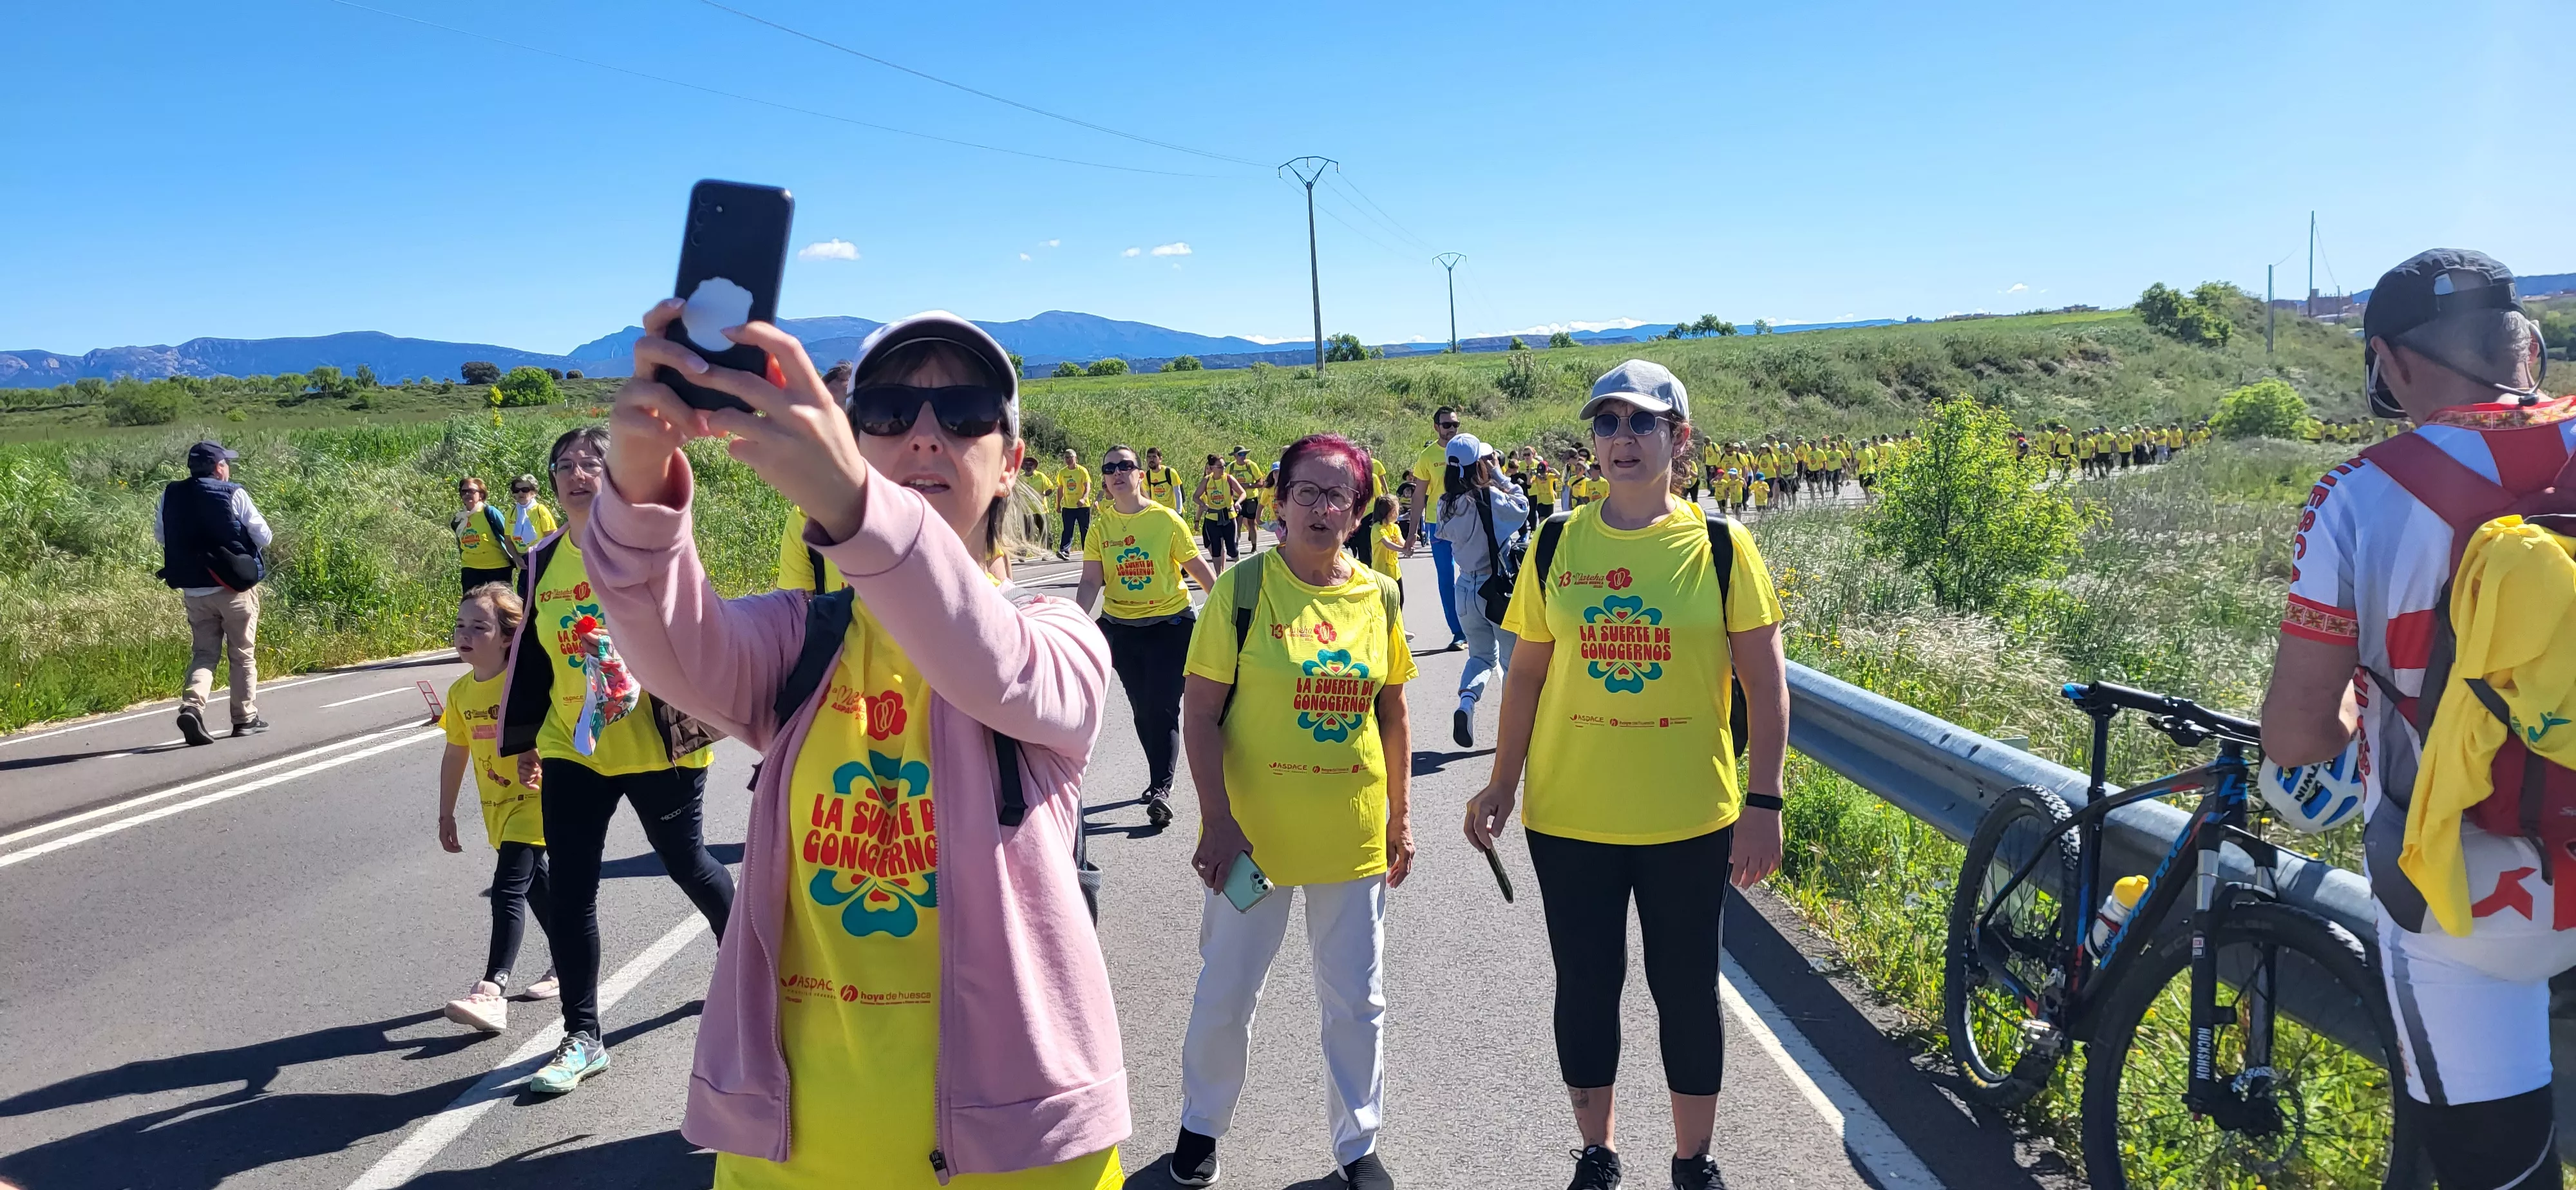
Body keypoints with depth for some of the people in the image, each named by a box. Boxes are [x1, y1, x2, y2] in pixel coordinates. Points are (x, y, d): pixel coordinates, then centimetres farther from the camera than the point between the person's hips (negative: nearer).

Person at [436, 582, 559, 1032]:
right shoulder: (460, 693, 3)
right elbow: (456, 755, 12)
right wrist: (446, 814, 15)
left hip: (533, 801, -7)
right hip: (497, 808, 7)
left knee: (508, 890, -15)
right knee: (536, 885, 18)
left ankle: (492, 991, -19)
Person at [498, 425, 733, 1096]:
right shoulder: (542, 564, 6)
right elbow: (527, 658, 15)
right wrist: (521, 741, 19)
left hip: (658, 745, -4)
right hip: (572, 751, 4)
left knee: (687, 863, 13)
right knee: (569, 890, 2)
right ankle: (582, 1038, 14)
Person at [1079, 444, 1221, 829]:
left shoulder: (1166, 519, -9)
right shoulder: (1100, 527, -2)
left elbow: (1198, 567, -2)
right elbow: (1091, 582, -6)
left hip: (1170, 624, -3)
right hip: (1121, 627, 4)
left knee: (1162, 707, -11)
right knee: (1142, 709, 13)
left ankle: (1161, 788, -8)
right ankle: (1160, 778, 30)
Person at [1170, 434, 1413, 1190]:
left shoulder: (1379, 597, 1)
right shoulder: (1244, 587, -10)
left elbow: (1392, 716, 9)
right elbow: (1200, 713, -11)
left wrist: (1399, 815, 9)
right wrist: (1218, 821, -16)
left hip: (1353, 835, 3)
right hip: (1252, 832, -3)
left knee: (1357, 999, 14)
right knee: (1225, 994, 11)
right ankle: (1201, 1125, 36)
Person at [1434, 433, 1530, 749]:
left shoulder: (1447, 505, -4)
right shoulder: (1491, 498, -19)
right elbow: (1522, 509, -5)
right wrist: (1499, 475, 1)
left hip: (1466, 589, 5)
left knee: (1481, 654, 19)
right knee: (1513, 660, 12)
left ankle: (1466, 701, -8)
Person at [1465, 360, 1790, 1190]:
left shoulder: (1719, 544, -5)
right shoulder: (1557, 544, 0)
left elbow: (1765, 683, -4)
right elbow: (1528, 672, 6)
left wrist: (1763, 802, -8)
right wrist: (1501, 784, 5)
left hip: (1688, 818, -1)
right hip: (1569, 815, 2)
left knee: (1686, 990, 10)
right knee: (1585, 984, 12)